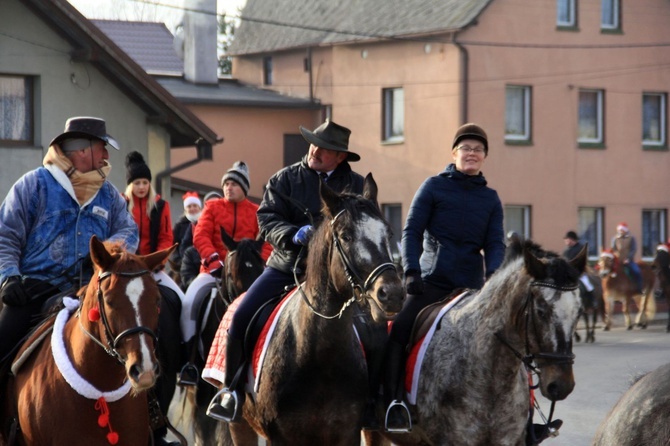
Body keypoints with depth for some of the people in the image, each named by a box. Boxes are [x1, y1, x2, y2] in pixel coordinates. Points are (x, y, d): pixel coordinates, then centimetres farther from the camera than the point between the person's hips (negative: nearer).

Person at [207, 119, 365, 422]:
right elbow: (267, 219, -2)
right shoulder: (286, 179, 6)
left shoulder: (356, 186, 7)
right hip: (286, 267, 0)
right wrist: (294, 235, -21)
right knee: (243, 317, -14)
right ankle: (232, 391, 1)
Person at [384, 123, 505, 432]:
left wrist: (493, 276, -14)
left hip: (472, 287, 3)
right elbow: (412, 231, 0)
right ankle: (394, 401, -23)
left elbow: (495, 244, 6)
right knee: (397, 332, -23)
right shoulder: (434, 186, 4)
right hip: (432, 282, -3)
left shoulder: (491, 199, 13)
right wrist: (411, 272, -13)